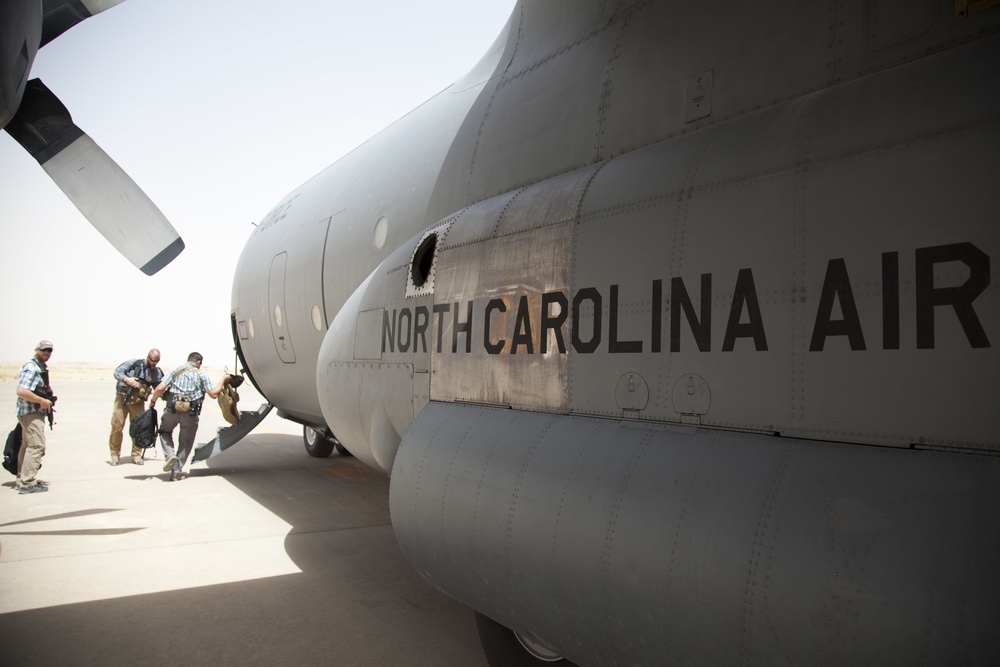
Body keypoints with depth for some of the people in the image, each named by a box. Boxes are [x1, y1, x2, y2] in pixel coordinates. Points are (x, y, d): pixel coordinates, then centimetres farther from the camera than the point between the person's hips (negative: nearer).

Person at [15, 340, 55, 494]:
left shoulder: (41, 366, 14)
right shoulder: (31, 368, -18)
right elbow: (21, 391, -27)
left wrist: (47, 400, 12)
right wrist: (42, 401, -21)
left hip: (35, 412, 11)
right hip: (31, 413, -11)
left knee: (28, 445, 17)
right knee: (36, 446, -13)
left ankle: (23, 479, 27)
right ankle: (27, 483, -12)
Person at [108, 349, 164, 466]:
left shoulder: (156, 372, 5)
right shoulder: (134, 363, -5)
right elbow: (117, 372, -5)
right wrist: (127, 379, -22)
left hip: (138, 402, 3)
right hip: (122, 398, -3)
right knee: (117, 425, -4)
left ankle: (136, 455, 11)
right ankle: (115, 454, 9)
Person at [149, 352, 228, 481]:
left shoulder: (175, 371, 9)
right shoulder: (202, 375, 5)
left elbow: (159, 388, 0)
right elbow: (213, 394, 0)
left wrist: (153, 401, 17)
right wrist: (223, 380, 13)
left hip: (172, 409, 1)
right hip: (191, 413, -1)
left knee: (165, 431, 27)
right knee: (185, 442, 14)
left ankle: (170, 455, 3)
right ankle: (176, 472, 13)